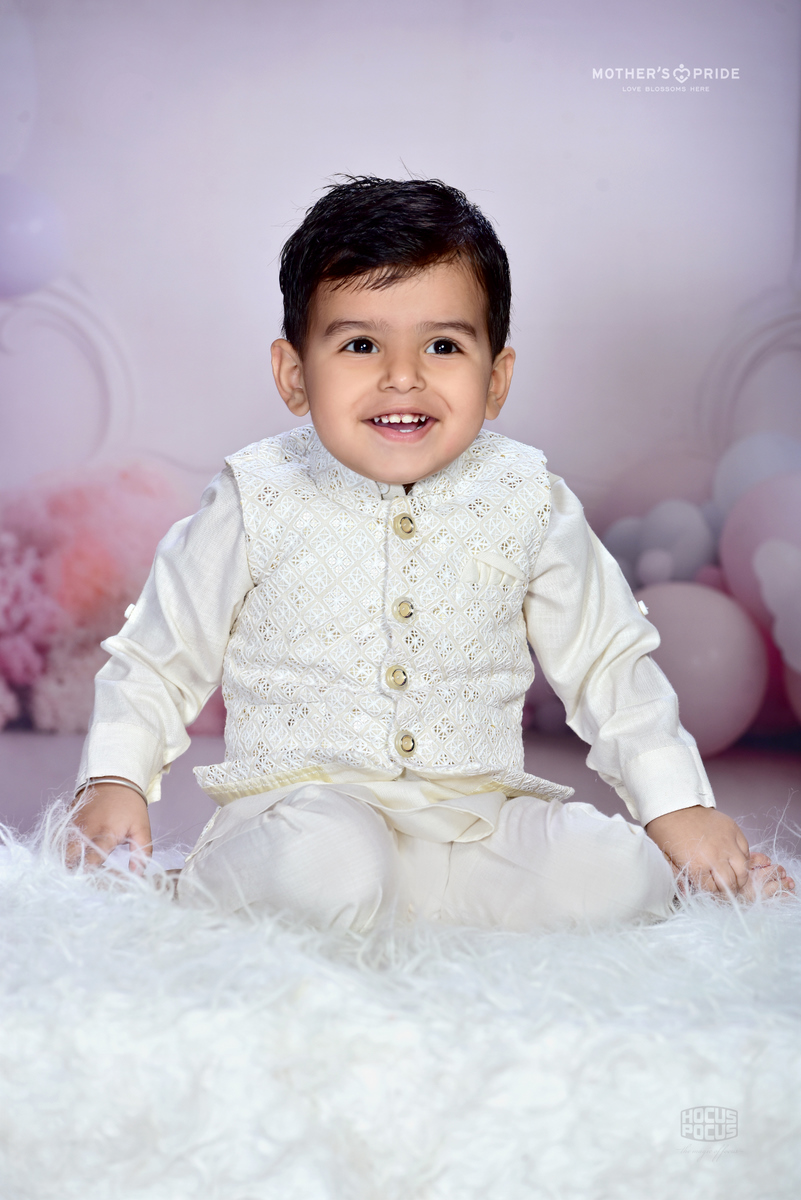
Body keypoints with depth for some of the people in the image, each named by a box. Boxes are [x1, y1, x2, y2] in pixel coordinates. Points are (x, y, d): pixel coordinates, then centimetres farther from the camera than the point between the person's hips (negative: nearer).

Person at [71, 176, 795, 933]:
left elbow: (608, 664, 11)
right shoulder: (258, 504, -4)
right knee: (329, 870, -35)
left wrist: (678, 806, 5)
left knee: (618, 881, -21)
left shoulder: (528, 506, 1)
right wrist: (113, 780, -6)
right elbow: (157, 658, 7)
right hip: (302, 802, -2)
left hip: (478, 810, 2)